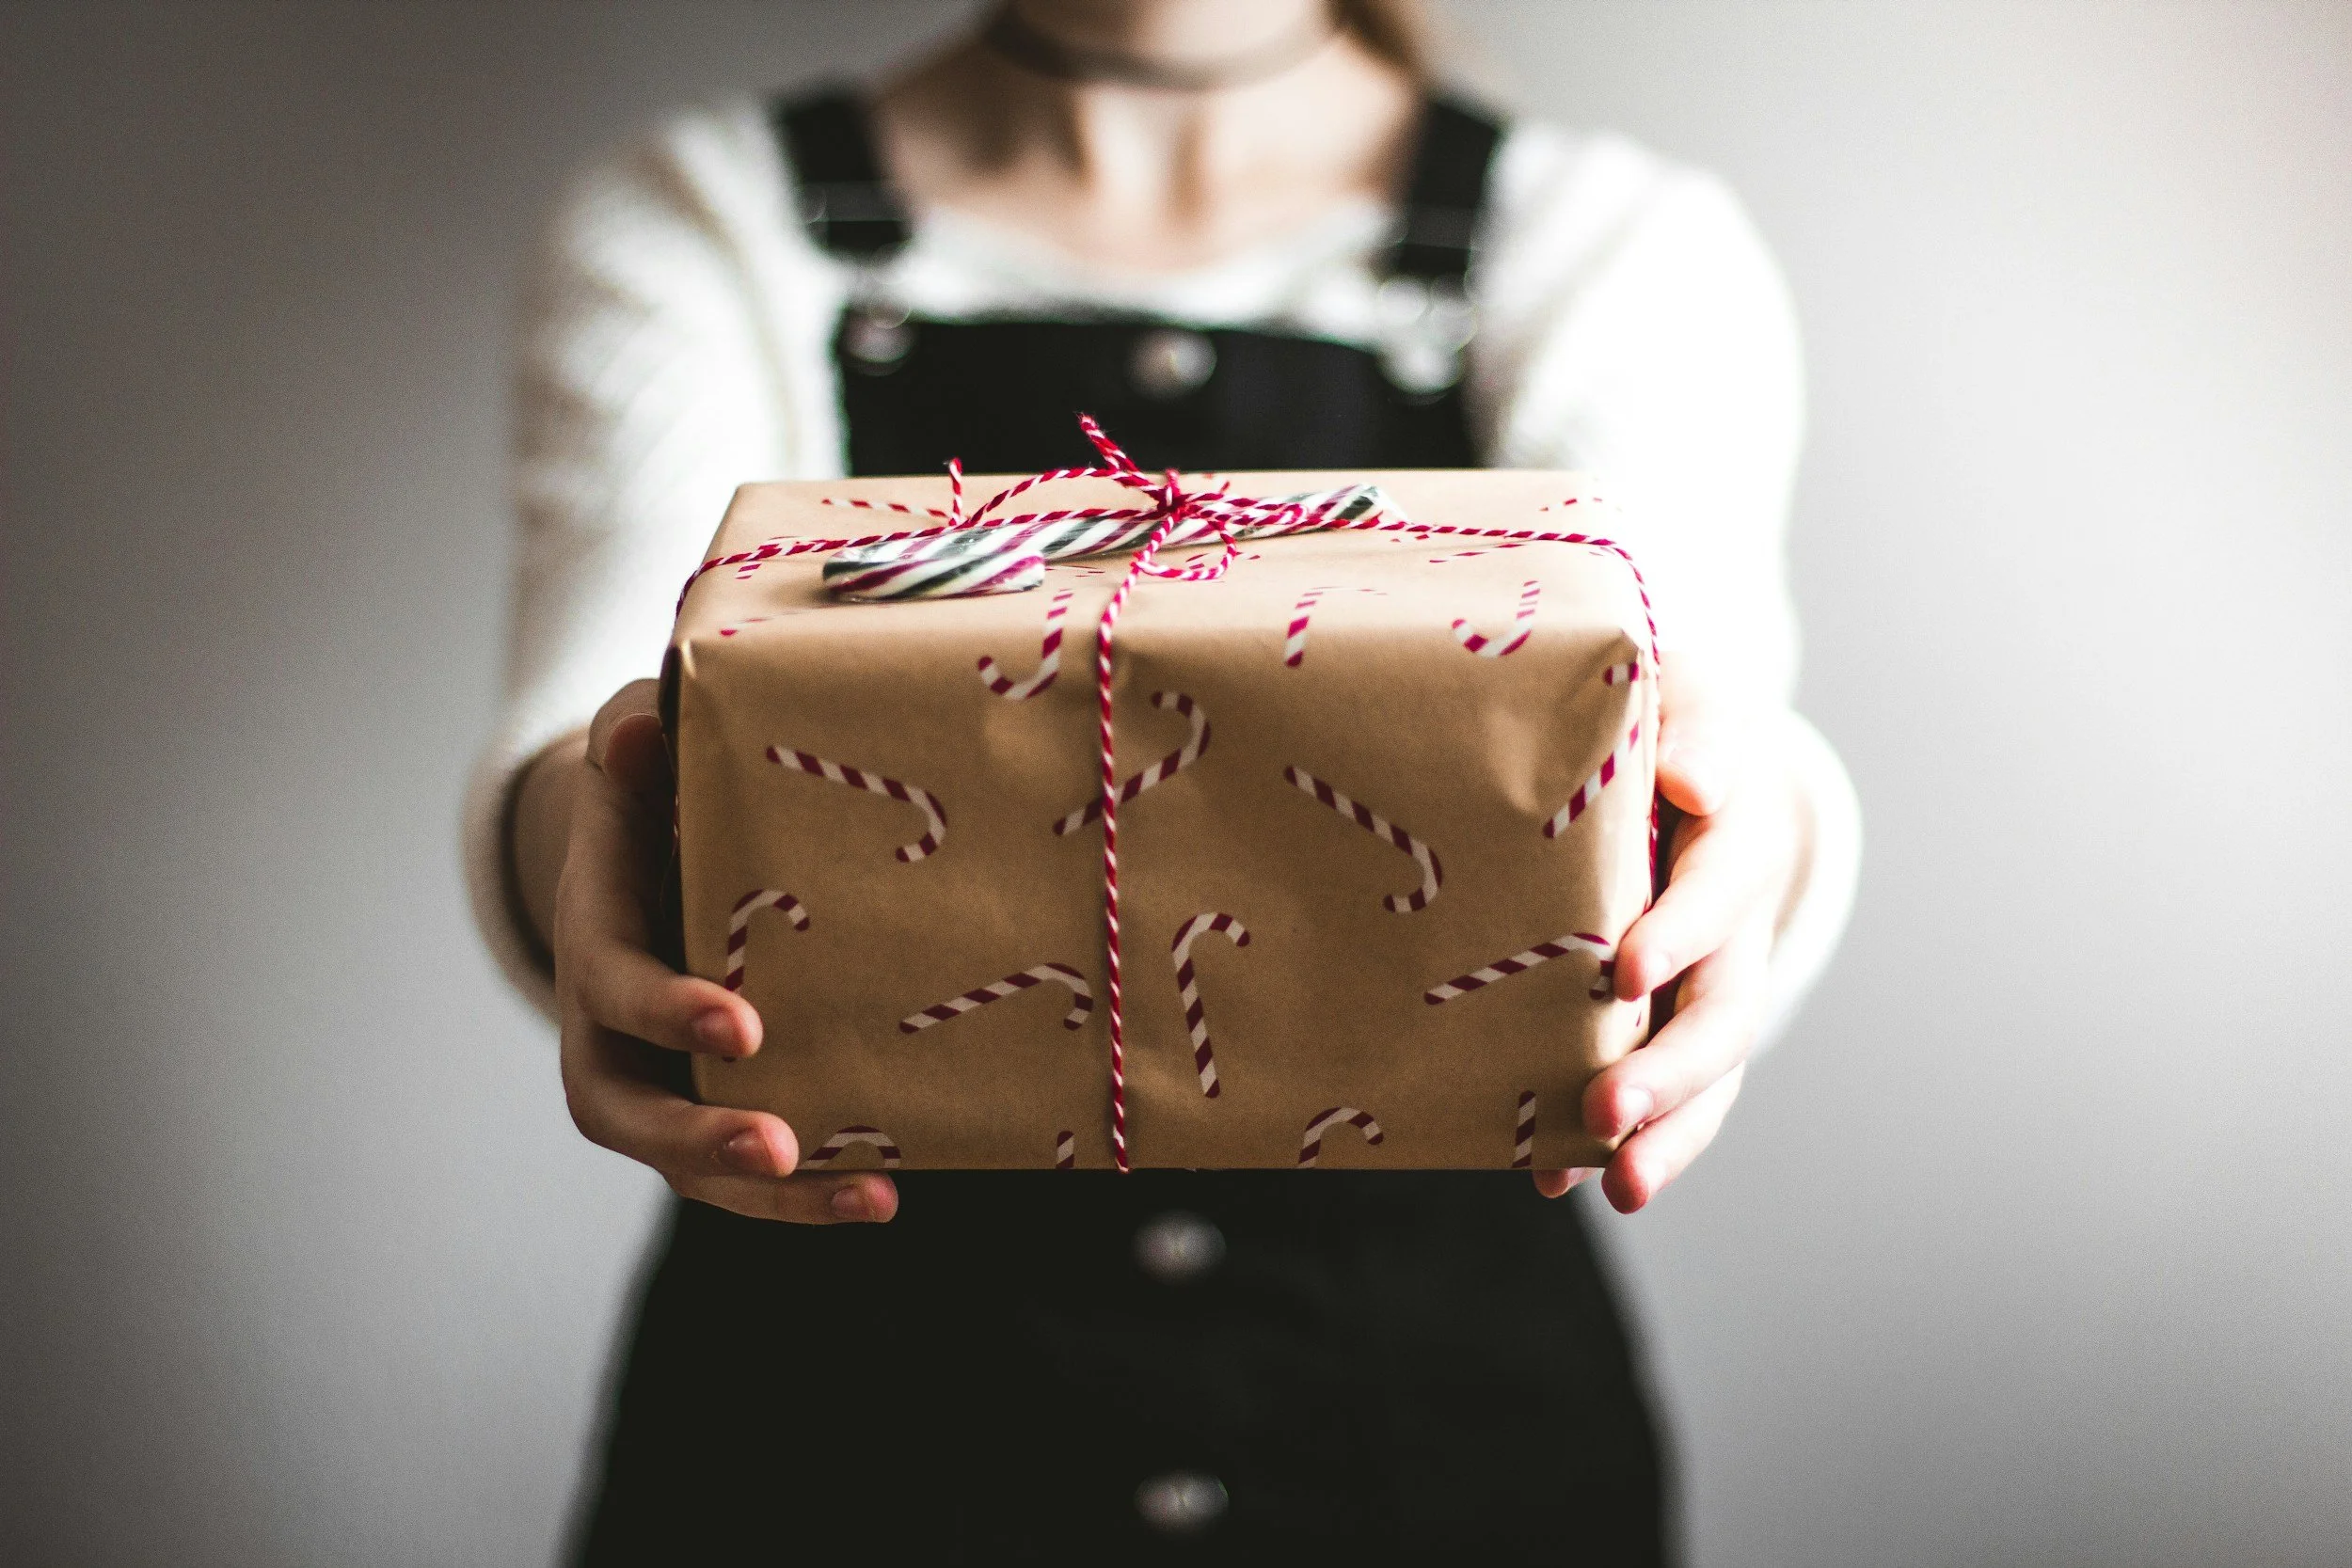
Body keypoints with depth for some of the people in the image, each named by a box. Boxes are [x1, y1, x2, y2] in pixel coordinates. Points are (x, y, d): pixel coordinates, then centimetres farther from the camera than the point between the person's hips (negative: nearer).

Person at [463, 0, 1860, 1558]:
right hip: (847, 1404, 0)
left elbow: (1691, 653, -21)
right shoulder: (689, 232, -2)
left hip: (1442, 1406, 1)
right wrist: (580, 832, -42)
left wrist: (1753, 834, -43)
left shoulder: (1630, 247, -1)